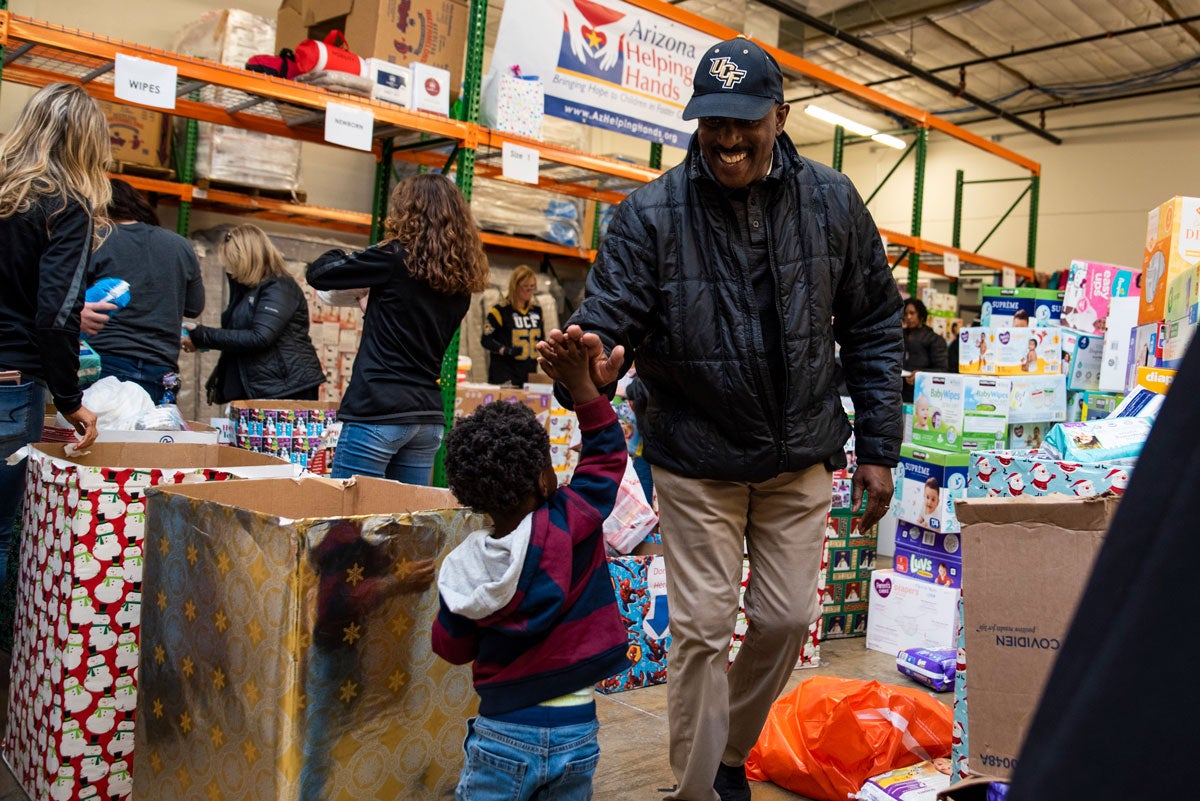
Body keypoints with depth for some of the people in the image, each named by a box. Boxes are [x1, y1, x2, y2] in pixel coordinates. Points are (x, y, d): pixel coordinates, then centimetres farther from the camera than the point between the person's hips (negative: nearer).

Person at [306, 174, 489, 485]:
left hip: (378, 412, -7)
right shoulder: (460, 280, 10)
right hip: (428, 417, 7)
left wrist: (346, 256, 19)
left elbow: (317, 273, -1)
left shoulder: (396, 258, -9)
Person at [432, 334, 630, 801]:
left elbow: (453, 649, 5)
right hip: (576, 732, 0)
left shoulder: (463, 567, -9)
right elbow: (607, 454, 0)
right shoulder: (572, 524, -14)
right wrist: (580, 383, -1)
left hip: (503, 732, 0)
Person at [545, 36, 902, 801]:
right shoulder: (651, 213, -14)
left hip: (800, 457, 3)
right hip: (697, 461, -2)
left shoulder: (833, 202, -6)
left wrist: (878, 448, 0)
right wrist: (593, 363, -41)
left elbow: (874, 328, 2)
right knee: (702, 629, 1)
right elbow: (607, 320, -16)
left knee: (787, 619, 10)